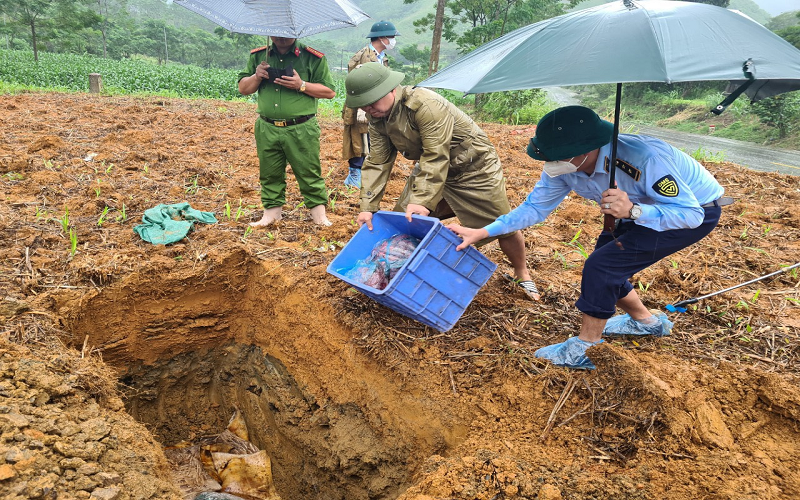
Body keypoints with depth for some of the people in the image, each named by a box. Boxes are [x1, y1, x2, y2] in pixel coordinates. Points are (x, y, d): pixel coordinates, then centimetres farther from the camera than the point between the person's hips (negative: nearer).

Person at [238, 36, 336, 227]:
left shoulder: (313, 58, -1)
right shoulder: (258, 56, 10)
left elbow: (330, 92, -2)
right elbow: (243, 88, 14)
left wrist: (301, 85, -15)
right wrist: (256, 77, -6)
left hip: (301, 130, -3)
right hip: (267, 130, 4)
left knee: (310, 174, 1)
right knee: (270, 174, 11)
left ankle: (319, 213, 11)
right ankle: (272, 211, 24)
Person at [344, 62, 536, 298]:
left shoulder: (425, 104, -34)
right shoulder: (377, 120, -9)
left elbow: (436, 157, -37)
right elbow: (377, 163, -9)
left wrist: (422, 200, -42)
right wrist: (368, 207, -16)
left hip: (473, 167, -7)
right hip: (430, 168, 7)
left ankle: (522, 276, 22)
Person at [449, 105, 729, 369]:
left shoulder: (644, 159, -39)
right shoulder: (563, 167, -18)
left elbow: (692, 213, -34)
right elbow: (535, 207, -8)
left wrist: (633, 211, -51)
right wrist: (481, 233, -16)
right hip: (646, 208, 7)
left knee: (601, 265, -18)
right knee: (603, 269, 8)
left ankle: (583, 349, -3)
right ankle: (647, 322, 34)